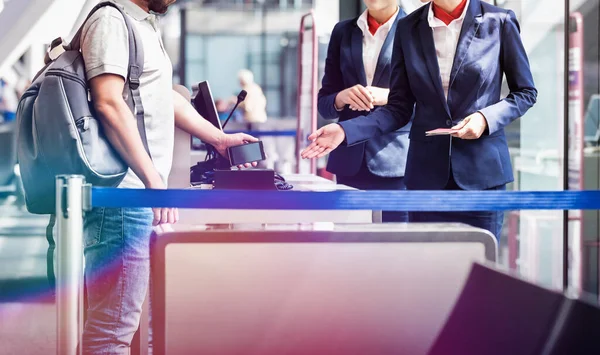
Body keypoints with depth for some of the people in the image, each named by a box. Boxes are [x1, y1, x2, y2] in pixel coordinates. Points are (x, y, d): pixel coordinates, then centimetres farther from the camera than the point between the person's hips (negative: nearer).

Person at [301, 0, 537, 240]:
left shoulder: (498, 22, -2)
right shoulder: (409, 28, 5)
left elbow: (526, 92, 6)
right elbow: (400, 108, 5)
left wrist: (486, 118, -13)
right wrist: (346, 131, -9)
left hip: (482, 168, -2)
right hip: (427, 169, 2)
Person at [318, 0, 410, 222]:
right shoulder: (343, 32, 13)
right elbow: (323, 104, 13)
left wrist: (390, 96, -17)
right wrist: (341, 98, -9)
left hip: (398, 162, -4)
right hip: (350, 163, 4)